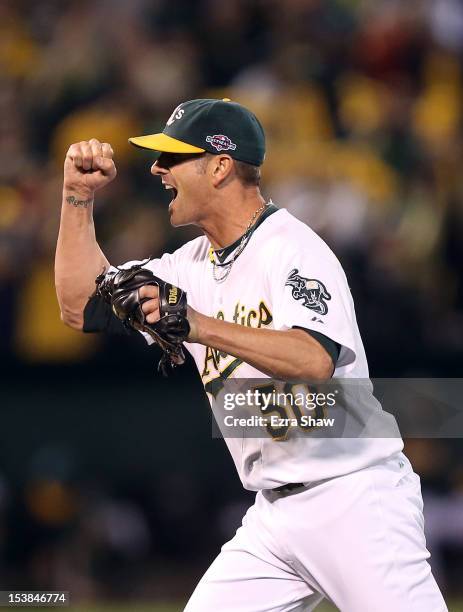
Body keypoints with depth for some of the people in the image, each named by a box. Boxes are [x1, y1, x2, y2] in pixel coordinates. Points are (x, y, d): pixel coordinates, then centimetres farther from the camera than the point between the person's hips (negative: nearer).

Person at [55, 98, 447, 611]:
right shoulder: (192, 266, 13)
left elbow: (314, 361, -29)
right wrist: (78, 196, 10)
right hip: (274, 514, 8)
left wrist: (202, 327, -38)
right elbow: (82, 305, 16)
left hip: (355, 497, -8)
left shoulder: (291, 247, -12)